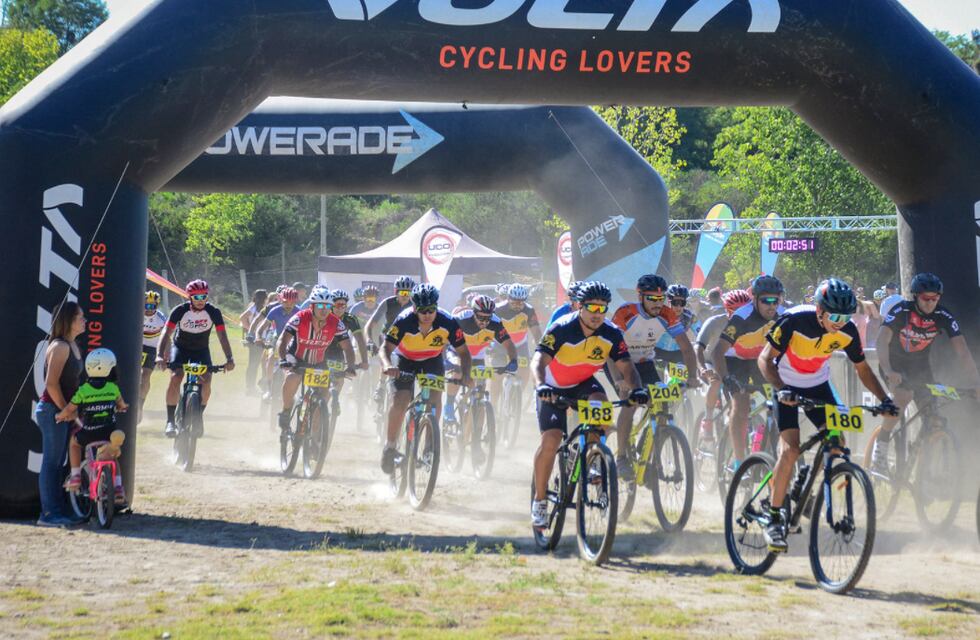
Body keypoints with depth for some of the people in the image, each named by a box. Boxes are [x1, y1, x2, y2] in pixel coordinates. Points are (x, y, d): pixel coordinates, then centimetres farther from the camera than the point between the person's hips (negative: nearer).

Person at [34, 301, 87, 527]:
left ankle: (59, 511, 17)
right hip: (51, 410, -9)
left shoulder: (72, 345, 13)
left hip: (63, 411, 9)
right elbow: (51, 384, -20)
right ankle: (49, 513, -3)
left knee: (58, 464, 12)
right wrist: (65, 410, -14)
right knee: (51, 463, -6)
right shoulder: (60, 347, -15)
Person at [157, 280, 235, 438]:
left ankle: (198, 417, 4)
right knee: (175, 378, -26)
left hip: (201, 349, 1)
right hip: (180, 347, -1)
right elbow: (167, 333, -28)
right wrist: (160, 355, -43)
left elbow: (222, 336, -23)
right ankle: (170, 421, -18)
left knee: (206, 381, -19)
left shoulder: (213, 312, -20)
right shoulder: (180, 311, -23)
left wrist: (229, 358, -37)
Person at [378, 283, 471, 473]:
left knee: (435, 398, -19)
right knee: (400, 400, -17)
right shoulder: (404, 321, -33)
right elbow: (386, 348, -36)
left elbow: (463, 352, -19)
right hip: (406, 360, -1)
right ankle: (390, 445, 1)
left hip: (433, 360, 1)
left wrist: (465, 375, -37)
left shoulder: (448, 323, -29)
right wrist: (387, 365, -58)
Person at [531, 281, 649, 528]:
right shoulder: (562, 329, -27)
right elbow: (538, 360, -36)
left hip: (584, 383, 3)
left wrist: (637, 388, -41)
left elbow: (626, 366, -20)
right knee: (551, 439, -16)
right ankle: (539, 500, -2)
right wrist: (541, 385, -56)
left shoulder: (612, 334, -17)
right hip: (555, 387, -3)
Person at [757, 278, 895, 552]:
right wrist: (781, 390, -39)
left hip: (818, 386, 4)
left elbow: (862, 368, -1)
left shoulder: (847, 331, -16)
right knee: (790, 450, -19)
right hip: (787, 387, -4)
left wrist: (884, 399, -13)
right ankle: (774, 519, -10)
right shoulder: (794, 321, -29)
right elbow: (765, 359, -23)